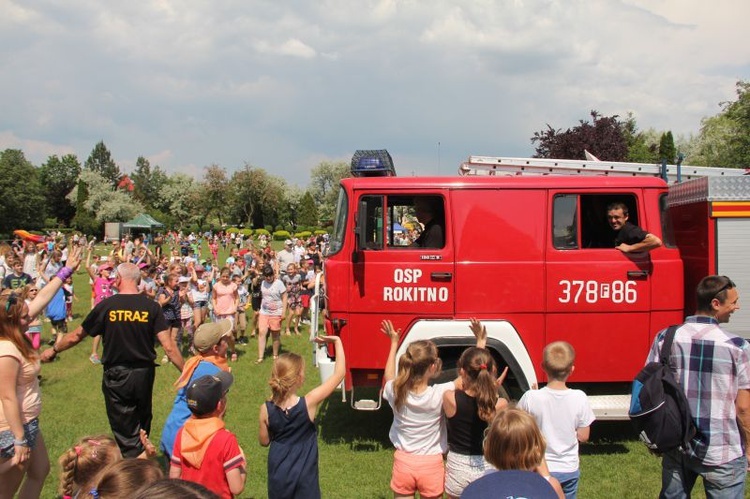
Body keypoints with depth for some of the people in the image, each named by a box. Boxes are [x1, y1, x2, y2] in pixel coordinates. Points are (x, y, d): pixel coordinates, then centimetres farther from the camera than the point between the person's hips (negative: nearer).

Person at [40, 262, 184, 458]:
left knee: (126, 435, 8)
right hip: (144, 374, 2)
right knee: (142, 427, 25)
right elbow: (168, 346, -13)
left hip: (116, 376, -2)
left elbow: (76, 336, 3)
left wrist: (54, 350, 21)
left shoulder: (106, 306, -9)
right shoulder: (151, 307, -8)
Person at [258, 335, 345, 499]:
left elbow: (264, 441, 2)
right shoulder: (309, 403, -23)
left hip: (278, 475, 3)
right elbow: (339, 374, -17)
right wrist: (337, 341, -11)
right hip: (304, 476, -3)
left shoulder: (267, 409, -15)